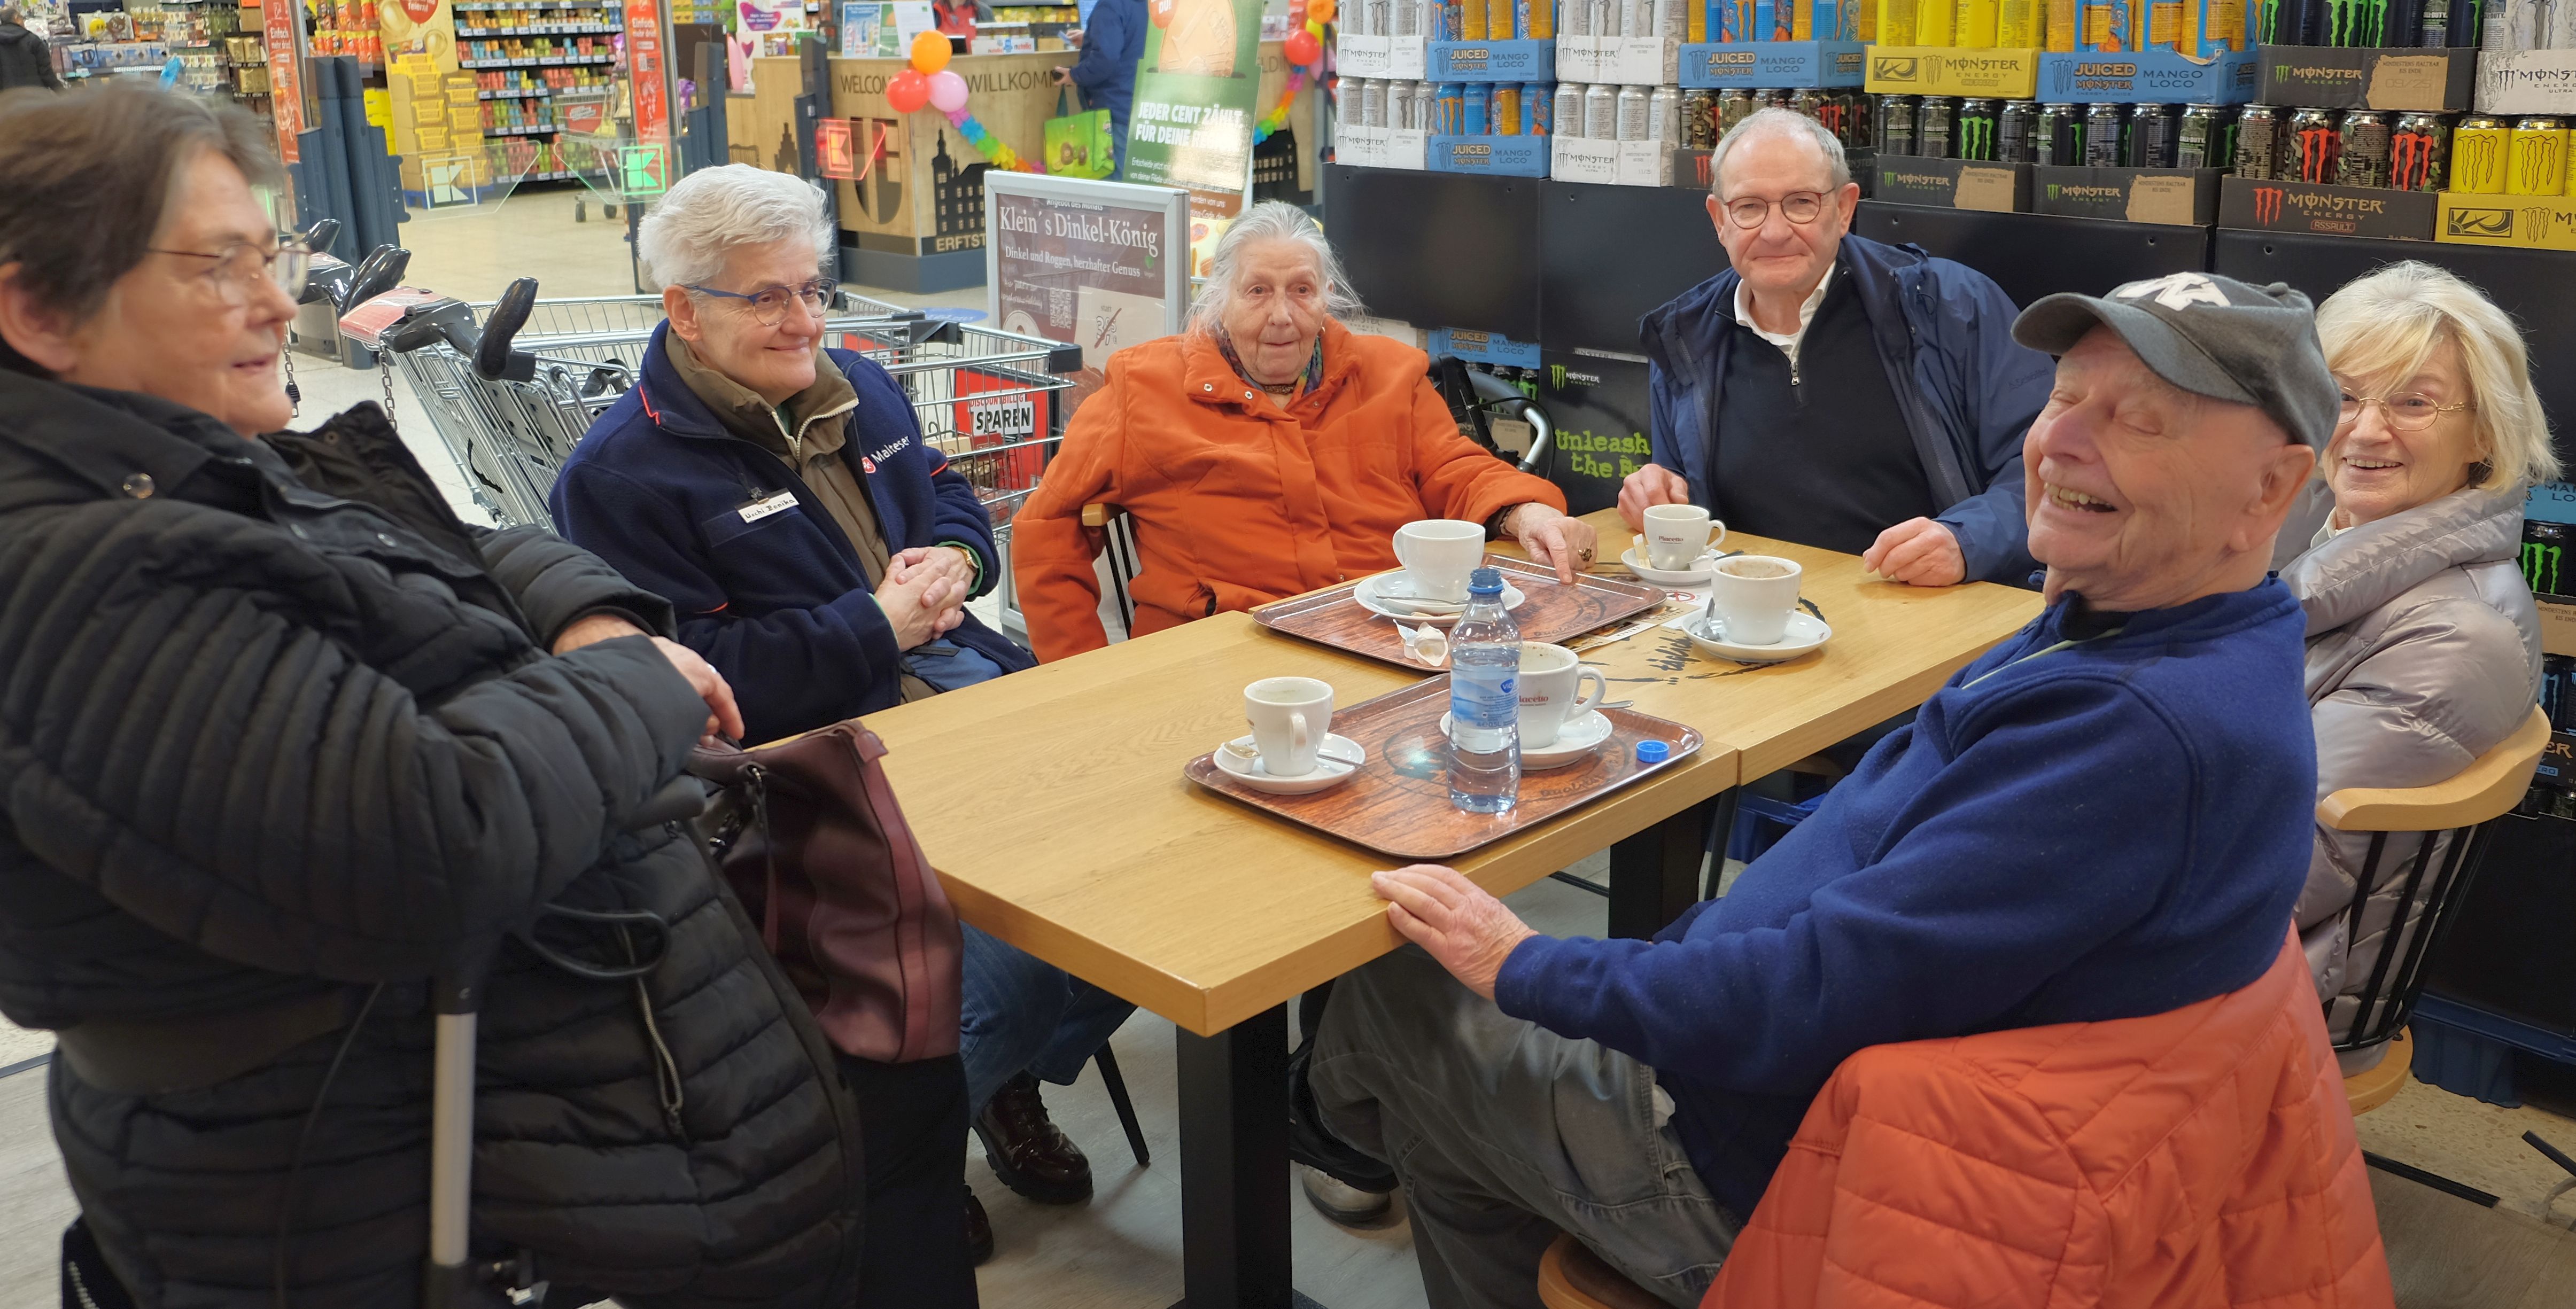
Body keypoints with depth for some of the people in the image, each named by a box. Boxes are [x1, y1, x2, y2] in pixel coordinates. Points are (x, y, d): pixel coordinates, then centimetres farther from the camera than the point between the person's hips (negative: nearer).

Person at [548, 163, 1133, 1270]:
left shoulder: (860, 391, 17)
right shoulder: (622, 474, -7)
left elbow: (954, 505, 27)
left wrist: (951, 563, 2)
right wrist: (877, 627, -14)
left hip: (967, 687, 8)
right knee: (1009, 955, -26)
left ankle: (1013, 1073, 15)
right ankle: (918, 1151, 7)